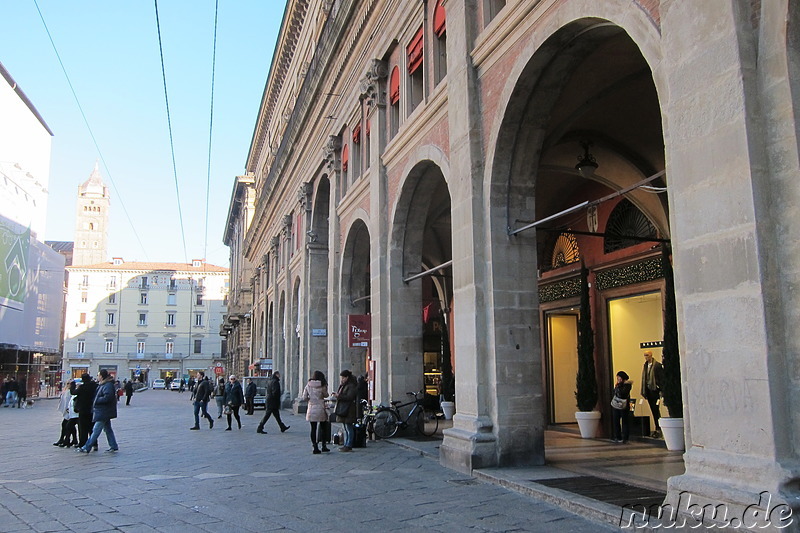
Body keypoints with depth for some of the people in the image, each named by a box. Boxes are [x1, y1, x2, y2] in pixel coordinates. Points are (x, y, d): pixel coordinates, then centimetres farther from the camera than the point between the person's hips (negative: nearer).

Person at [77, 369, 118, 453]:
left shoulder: (107, 385, -19)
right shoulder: (103, 384, 14)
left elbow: (107, 397, -27)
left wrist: (96, 400, -17)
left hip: (103, 412, -11)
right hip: (105, 412, 11)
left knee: (96, 430, -4)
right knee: (108, 429, 14)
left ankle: (87, 448, 0)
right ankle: (113, 446, 18)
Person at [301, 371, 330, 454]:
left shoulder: (308, 385, 1)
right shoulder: (322, 386, -6)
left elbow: (304, 397, 0)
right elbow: (326, 395, 8)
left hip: (311, 409, 2)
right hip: (320, 409, -2)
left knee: (313, 428, 5)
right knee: (323, 427, 14)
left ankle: (315, 447, 4)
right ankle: (324, 446, 18)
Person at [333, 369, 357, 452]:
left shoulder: (351, 386, -11)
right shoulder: (342, 385, 17)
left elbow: (350, 397, -21)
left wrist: (339, 396, -22)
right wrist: (337, 395, 6)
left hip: (348, 410, -10)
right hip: (342, 409, 10)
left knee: (349, 428, -5)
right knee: (346, 429, 13)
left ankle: (349, 446, -2)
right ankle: (346, 445, 18)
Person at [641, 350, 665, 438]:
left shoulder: (657, 365, -9)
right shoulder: (645, 366, 12)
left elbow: (661, 378, -10)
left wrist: (661, 390, -15)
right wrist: (644, 391, 11)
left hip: (655, 389, -7)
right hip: (648, 390, 7)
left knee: (656, 409, -6)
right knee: (653, 410, 10)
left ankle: (659, 429, 0)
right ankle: (657, 428, 16)